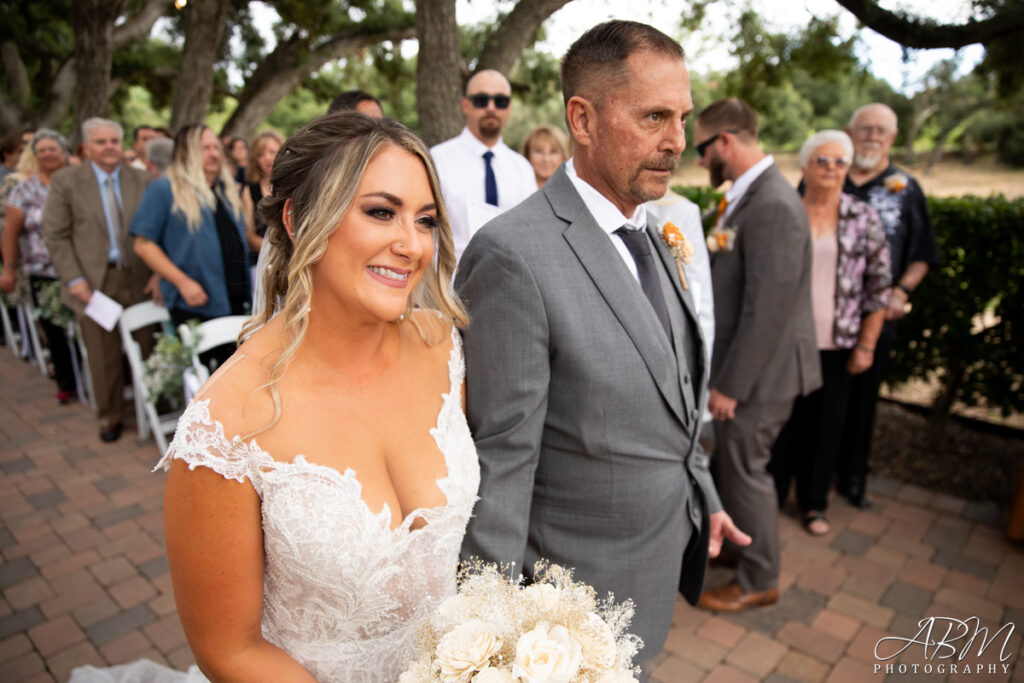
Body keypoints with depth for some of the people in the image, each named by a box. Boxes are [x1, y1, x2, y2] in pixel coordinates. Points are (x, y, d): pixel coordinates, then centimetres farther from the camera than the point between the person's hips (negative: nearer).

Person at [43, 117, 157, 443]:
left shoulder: (142, 180, 5)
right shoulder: (65, 181, 2)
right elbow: (55, 235, 0)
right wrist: (73, 279, -8)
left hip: (139, 280, 1)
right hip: (94, 282, -1)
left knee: (147, 348, 6)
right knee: (104, 356, 6)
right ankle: (110, 417, 23)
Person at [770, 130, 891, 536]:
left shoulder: (864, 219, 1)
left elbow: (879, 286, 2)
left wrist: (867, 344, -2)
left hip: (836, 345, 1)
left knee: (825, 424, 11)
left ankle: (814, 502, 30)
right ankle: (771, 496, 28)